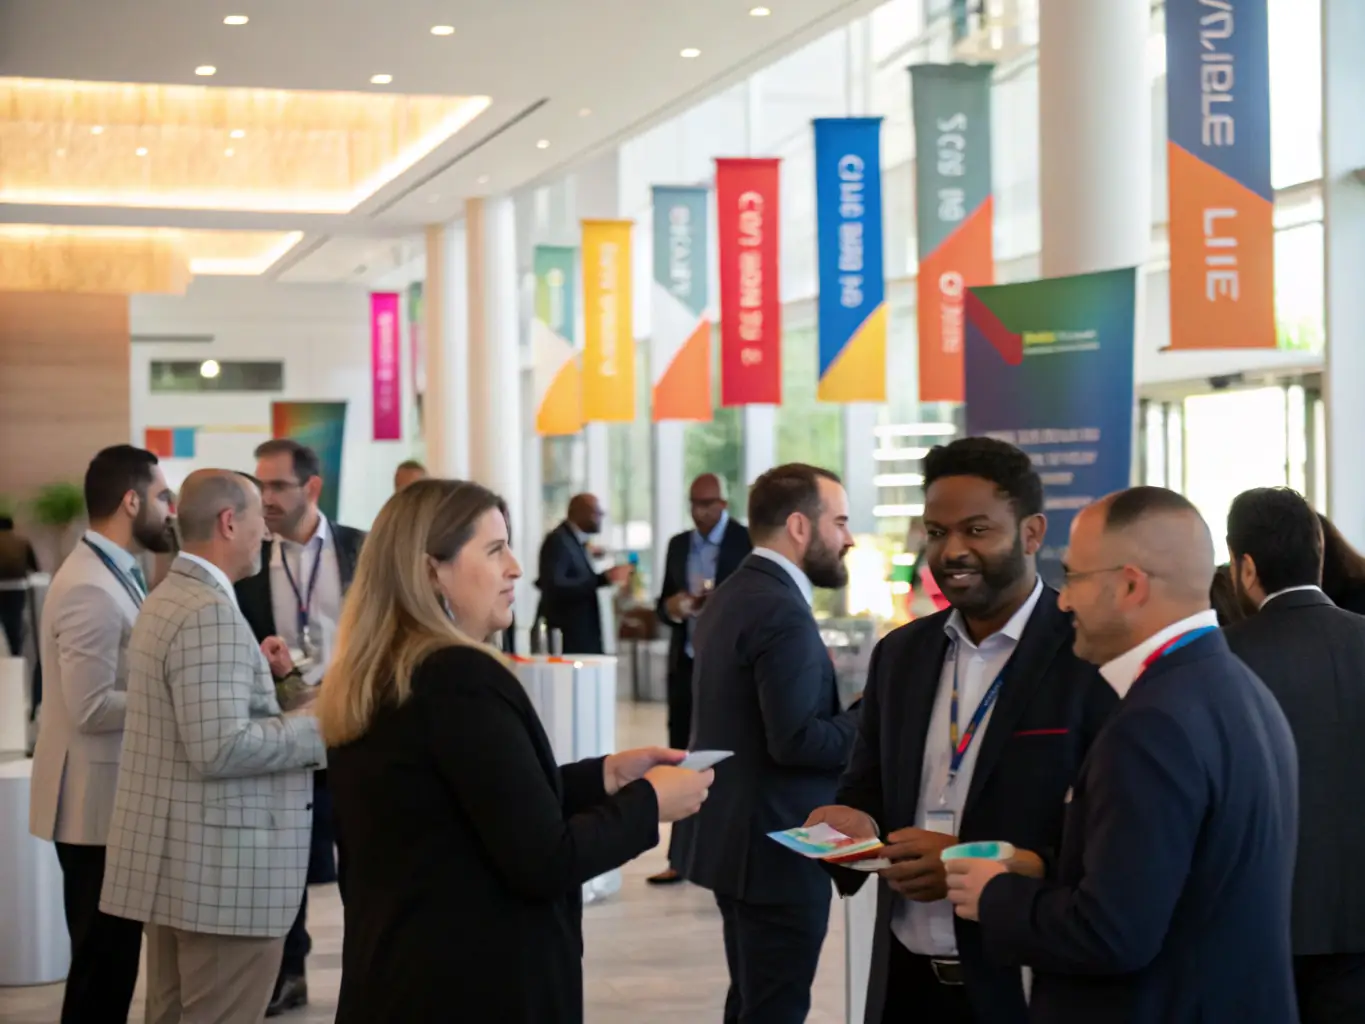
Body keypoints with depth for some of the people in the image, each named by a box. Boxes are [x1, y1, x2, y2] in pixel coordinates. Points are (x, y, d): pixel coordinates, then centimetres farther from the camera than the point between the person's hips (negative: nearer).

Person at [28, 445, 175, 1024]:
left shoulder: (114, 575, 12)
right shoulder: (90, 590, -20)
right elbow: (91, 708, -24)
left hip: (115, 797, 10)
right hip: (99, 802, -10)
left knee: (112, 961, 16)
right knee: (101, 964, -1)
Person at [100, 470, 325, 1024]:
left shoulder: (167, 598, 13)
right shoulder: (210, 611, -19)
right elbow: (221, 748, -25)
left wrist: (255, 670, 13)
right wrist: (316, 726, -15)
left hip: (177, 857, 10)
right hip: (221, 865, -10)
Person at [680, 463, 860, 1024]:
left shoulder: (730, 596, 11)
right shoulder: (782, 611, -20)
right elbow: (796, 741, -26)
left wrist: (851, 711, 8)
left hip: (734, 834, 10)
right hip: (776, 846, -10)